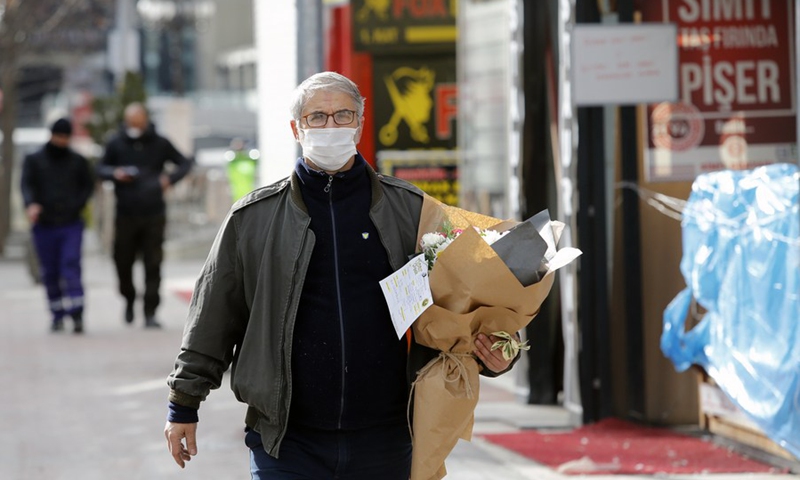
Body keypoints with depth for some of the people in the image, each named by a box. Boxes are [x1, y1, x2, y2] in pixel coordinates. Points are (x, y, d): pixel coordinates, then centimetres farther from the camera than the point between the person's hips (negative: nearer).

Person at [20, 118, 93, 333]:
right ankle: (57, 315, 14)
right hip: (44, 226, 1)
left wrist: (78, 204, -7)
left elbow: (88, 185, 13)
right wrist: (31, 204, -26)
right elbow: (26, 184, -5)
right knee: (50, 272, 4)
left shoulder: (78, 161, 10)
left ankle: (76, 314, -20)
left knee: (71, 266, -14)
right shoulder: (34, 160, 7)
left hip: (71, 224, -1)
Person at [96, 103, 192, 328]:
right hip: (125, 215, 1)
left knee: (153, 266, -5)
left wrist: (170, 178, -7)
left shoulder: (159, 144, 4)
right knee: (123, 263, 3)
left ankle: (150, 313, -1)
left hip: (154, 216, -1)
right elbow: (101, 168, 13)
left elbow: (185, 163, 12)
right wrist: (114, 173, -9)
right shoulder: (116, 144, 5)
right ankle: (129, 300, 32)